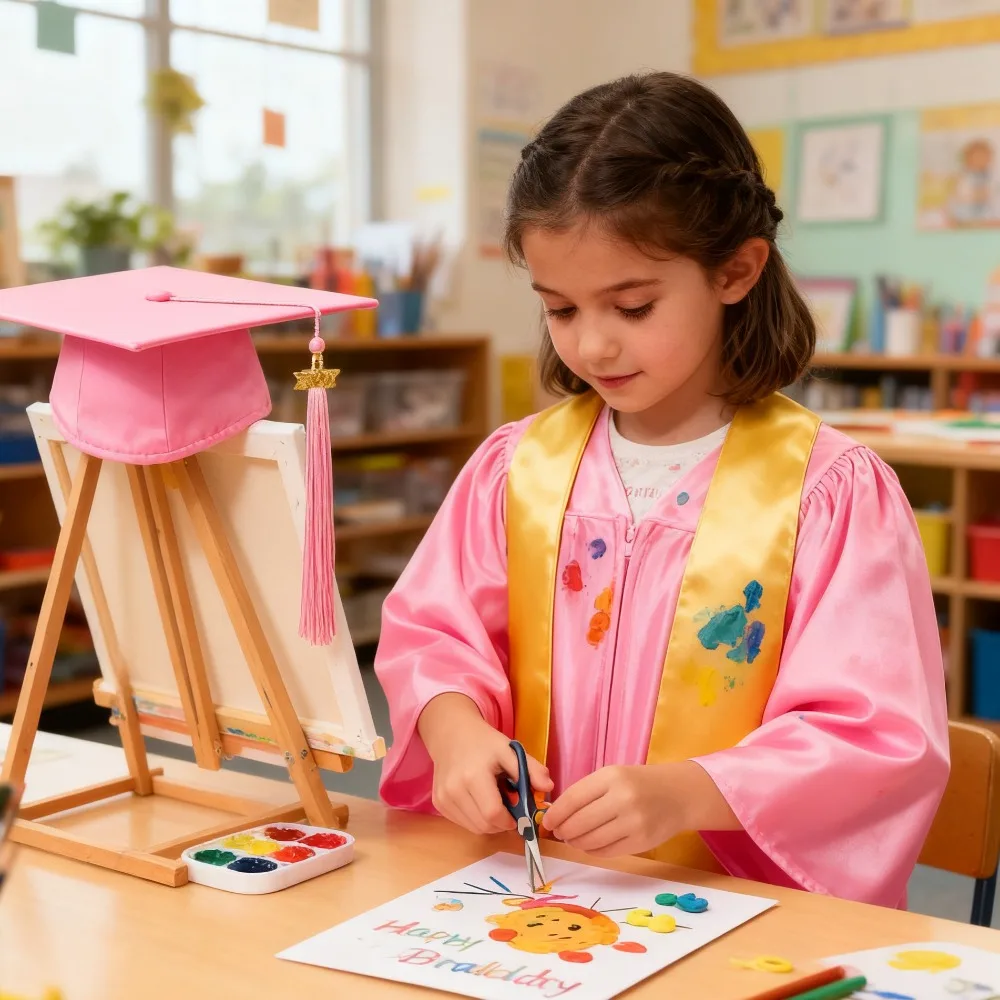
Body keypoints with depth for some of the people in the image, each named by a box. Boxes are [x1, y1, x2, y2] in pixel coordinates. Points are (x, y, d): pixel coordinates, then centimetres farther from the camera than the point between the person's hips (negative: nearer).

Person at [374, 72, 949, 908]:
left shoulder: (830, 492, -5)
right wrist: (453, 729, -11)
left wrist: (682, 794, -23)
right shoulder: (517, 466, 7)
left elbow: (882, 740, -8)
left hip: (747, 910, -2)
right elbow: (430, 631, 12)